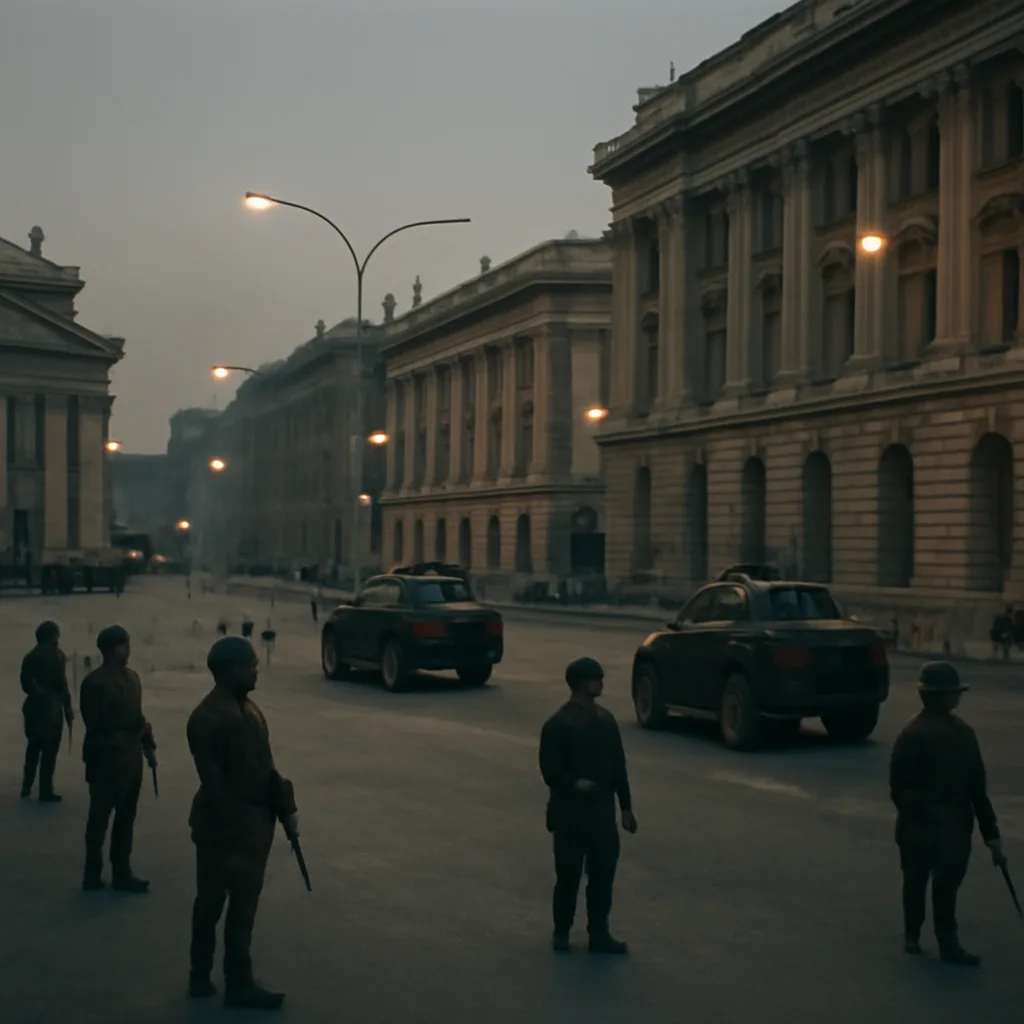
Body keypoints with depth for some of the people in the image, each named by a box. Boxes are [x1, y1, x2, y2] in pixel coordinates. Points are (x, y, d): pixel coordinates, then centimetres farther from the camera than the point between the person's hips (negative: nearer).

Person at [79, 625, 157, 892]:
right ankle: (93, 875, 15)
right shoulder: (95, 682, -14)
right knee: (99, 818, 4)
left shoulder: (132, 677, 9)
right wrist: (128, 732, -17)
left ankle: (122, 874, 21)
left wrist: (148, 746, 9)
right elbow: (94, 725, -14)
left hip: (131, 757, 7)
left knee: (126, 817, 13)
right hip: (105, 760, -7)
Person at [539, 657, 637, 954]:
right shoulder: (558, 724, -11)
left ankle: (599, 934, 17)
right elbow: (550, 770, -14)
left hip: (602, 811, 6)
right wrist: (573, 784, -32)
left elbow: (618, 766, 13)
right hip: (570, 812, -5)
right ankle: (561, 932, 18)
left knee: (603, 873, 7)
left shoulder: (605, 720, 8)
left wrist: (626, 807, 12)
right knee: (569, 875, 2)